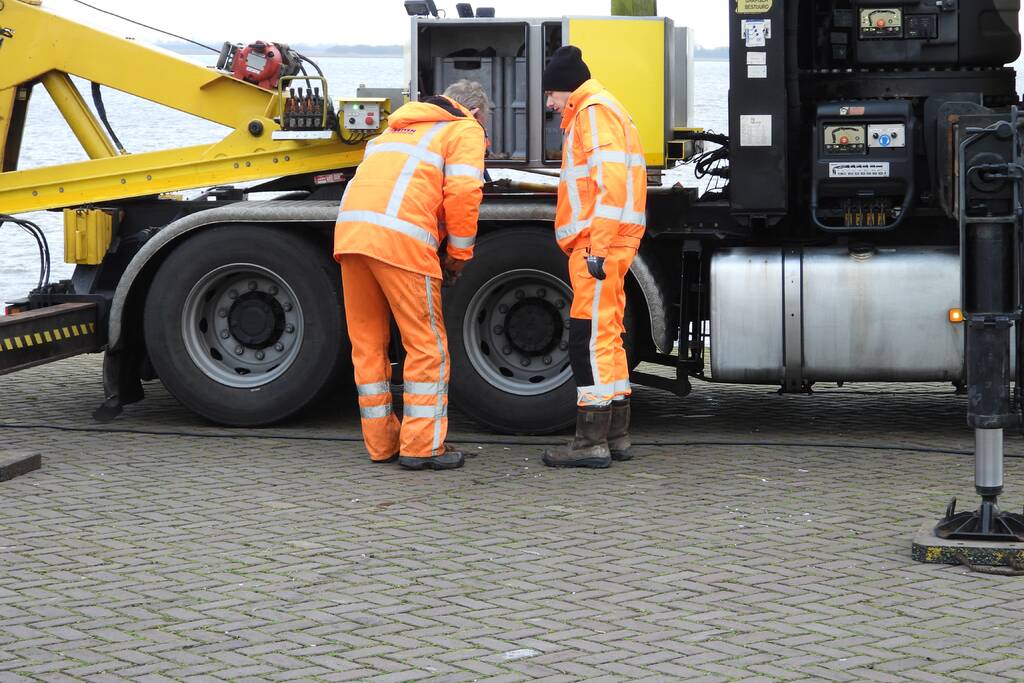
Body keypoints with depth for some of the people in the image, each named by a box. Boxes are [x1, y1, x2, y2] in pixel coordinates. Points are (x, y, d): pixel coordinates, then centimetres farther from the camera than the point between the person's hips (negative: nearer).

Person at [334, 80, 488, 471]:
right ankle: (421, 446, 2)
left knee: (367, 343, 14)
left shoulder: (399, 127, 33)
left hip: (349, 230, 7)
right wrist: (459, 254, 7)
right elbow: (463, 192, -4)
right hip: (400, 241, -7)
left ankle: (380, 443, 20)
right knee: (426, 346, 2)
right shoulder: (465, 131, 12)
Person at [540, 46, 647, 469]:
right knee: (605, 339, 14)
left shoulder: (595, 110, -8)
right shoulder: (592, 113, 25)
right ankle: (616, 436, 20)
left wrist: (597, 248, -25)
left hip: (598, 244, -11)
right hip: (598, 247, 11)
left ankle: (592, 442, -12)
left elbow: (610, 181, -20)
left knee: (590, 339, -11)